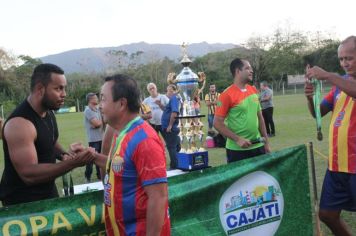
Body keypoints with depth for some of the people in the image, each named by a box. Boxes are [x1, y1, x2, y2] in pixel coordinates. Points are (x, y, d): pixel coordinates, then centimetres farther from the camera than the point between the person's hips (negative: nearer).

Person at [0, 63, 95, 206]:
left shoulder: (49, 112, 0)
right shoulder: (19, 124, -26)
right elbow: (29, 174, -30)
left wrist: (63, 154, -5)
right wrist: (73, 163, -37)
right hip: (22, 202, -8)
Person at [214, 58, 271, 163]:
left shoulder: (254, 90, 8)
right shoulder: (227, 95, -12)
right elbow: (217, 123, -13)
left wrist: (266, 142, 12)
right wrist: (237, 139, -19)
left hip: (257, 147, 6)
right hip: (237, 150, -6)